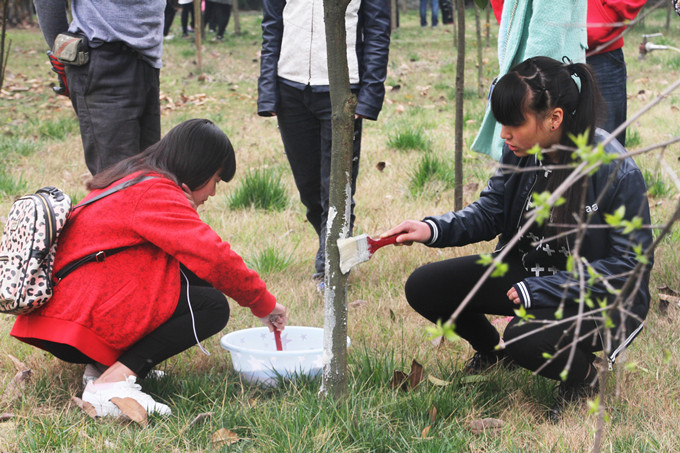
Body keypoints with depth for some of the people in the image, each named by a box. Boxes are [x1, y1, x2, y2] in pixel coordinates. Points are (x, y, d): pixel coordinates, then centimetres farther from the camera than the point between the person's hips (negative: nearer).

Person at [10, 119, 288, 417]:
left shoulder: (130, 179, 20)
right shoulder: (156, 192, -13)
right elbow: (215, 257, -20)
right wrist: (264, 305, -6)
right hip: (83, 322, -10)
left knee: (193, 278, 13)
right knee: (212, 306, -8)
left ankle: (102, 364, 4)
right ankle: (114, 381, -19)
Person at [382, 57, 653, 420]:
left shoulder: (617, 171, -26)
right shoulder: (519, 153, -9)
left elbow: (630, 264, -21)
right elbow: (489, 213, 3)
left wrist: (538, 292, -24)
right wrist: (433, 229, -18)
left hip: (601, 298, -6)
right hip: (525, 270, 7)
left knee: (525, 338, -36)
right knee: (423, 288, -6)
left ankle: (581, 374, 0)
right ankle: (491, 350, 23)